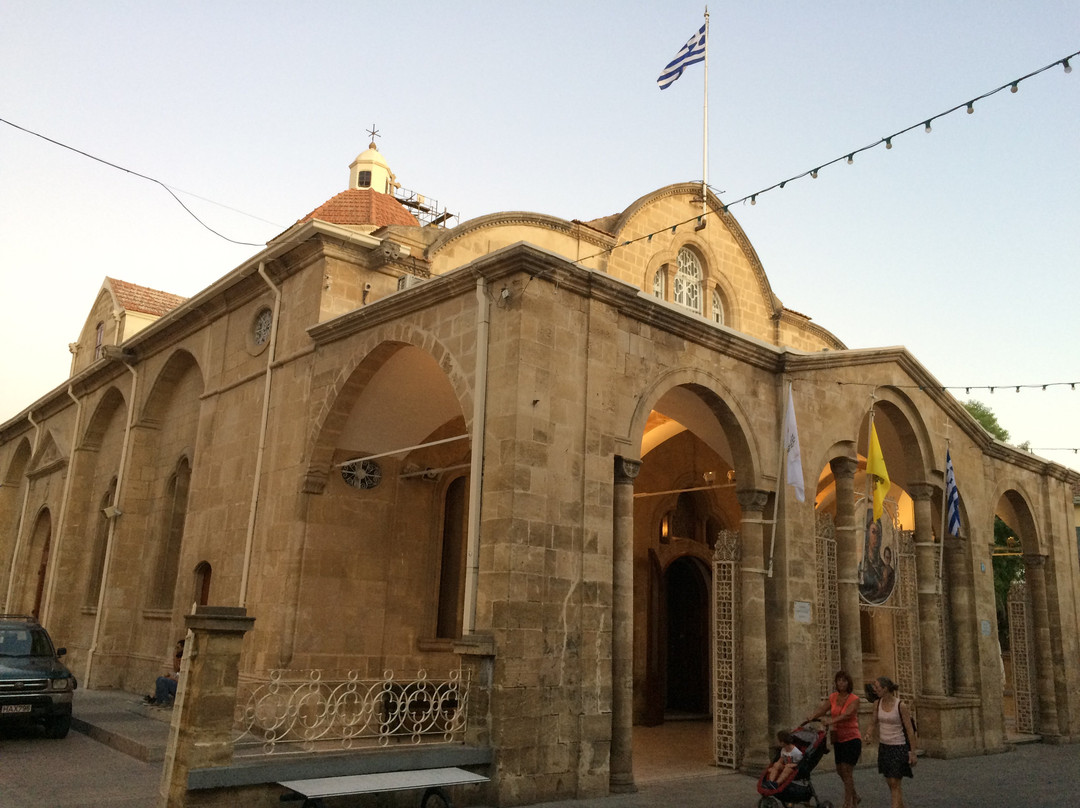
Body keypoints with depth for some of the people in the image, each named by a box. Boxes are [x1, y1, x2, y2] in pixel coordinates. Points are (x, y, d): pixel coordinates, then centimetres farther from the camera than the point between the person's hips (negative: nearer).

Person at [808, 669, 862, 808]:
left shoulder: (854, 699, -11)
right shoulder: (833, 697, 5)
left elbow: (847, 714, -27)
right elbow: (822, 709, -7)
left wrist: (832, 721, -43)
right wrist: (812, 716, -29)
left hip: (851, 738, -6)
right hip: (838, 738, 6)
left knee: (846, 770, -9)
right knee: (840, 770, 11)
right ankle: (854, 797, 32)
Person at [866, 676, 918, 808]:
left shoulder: (901, 706, -15)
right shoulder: (878, 704, 0)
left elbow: (910, 730, -10)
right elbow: (873, 724, 8)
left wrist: (913, 752, -10)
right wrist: (869, 733, -13)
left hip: (898, 747, -6)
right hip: (883, 747, 6)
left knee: (895, 783, -6)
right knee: (890, 782, 13)